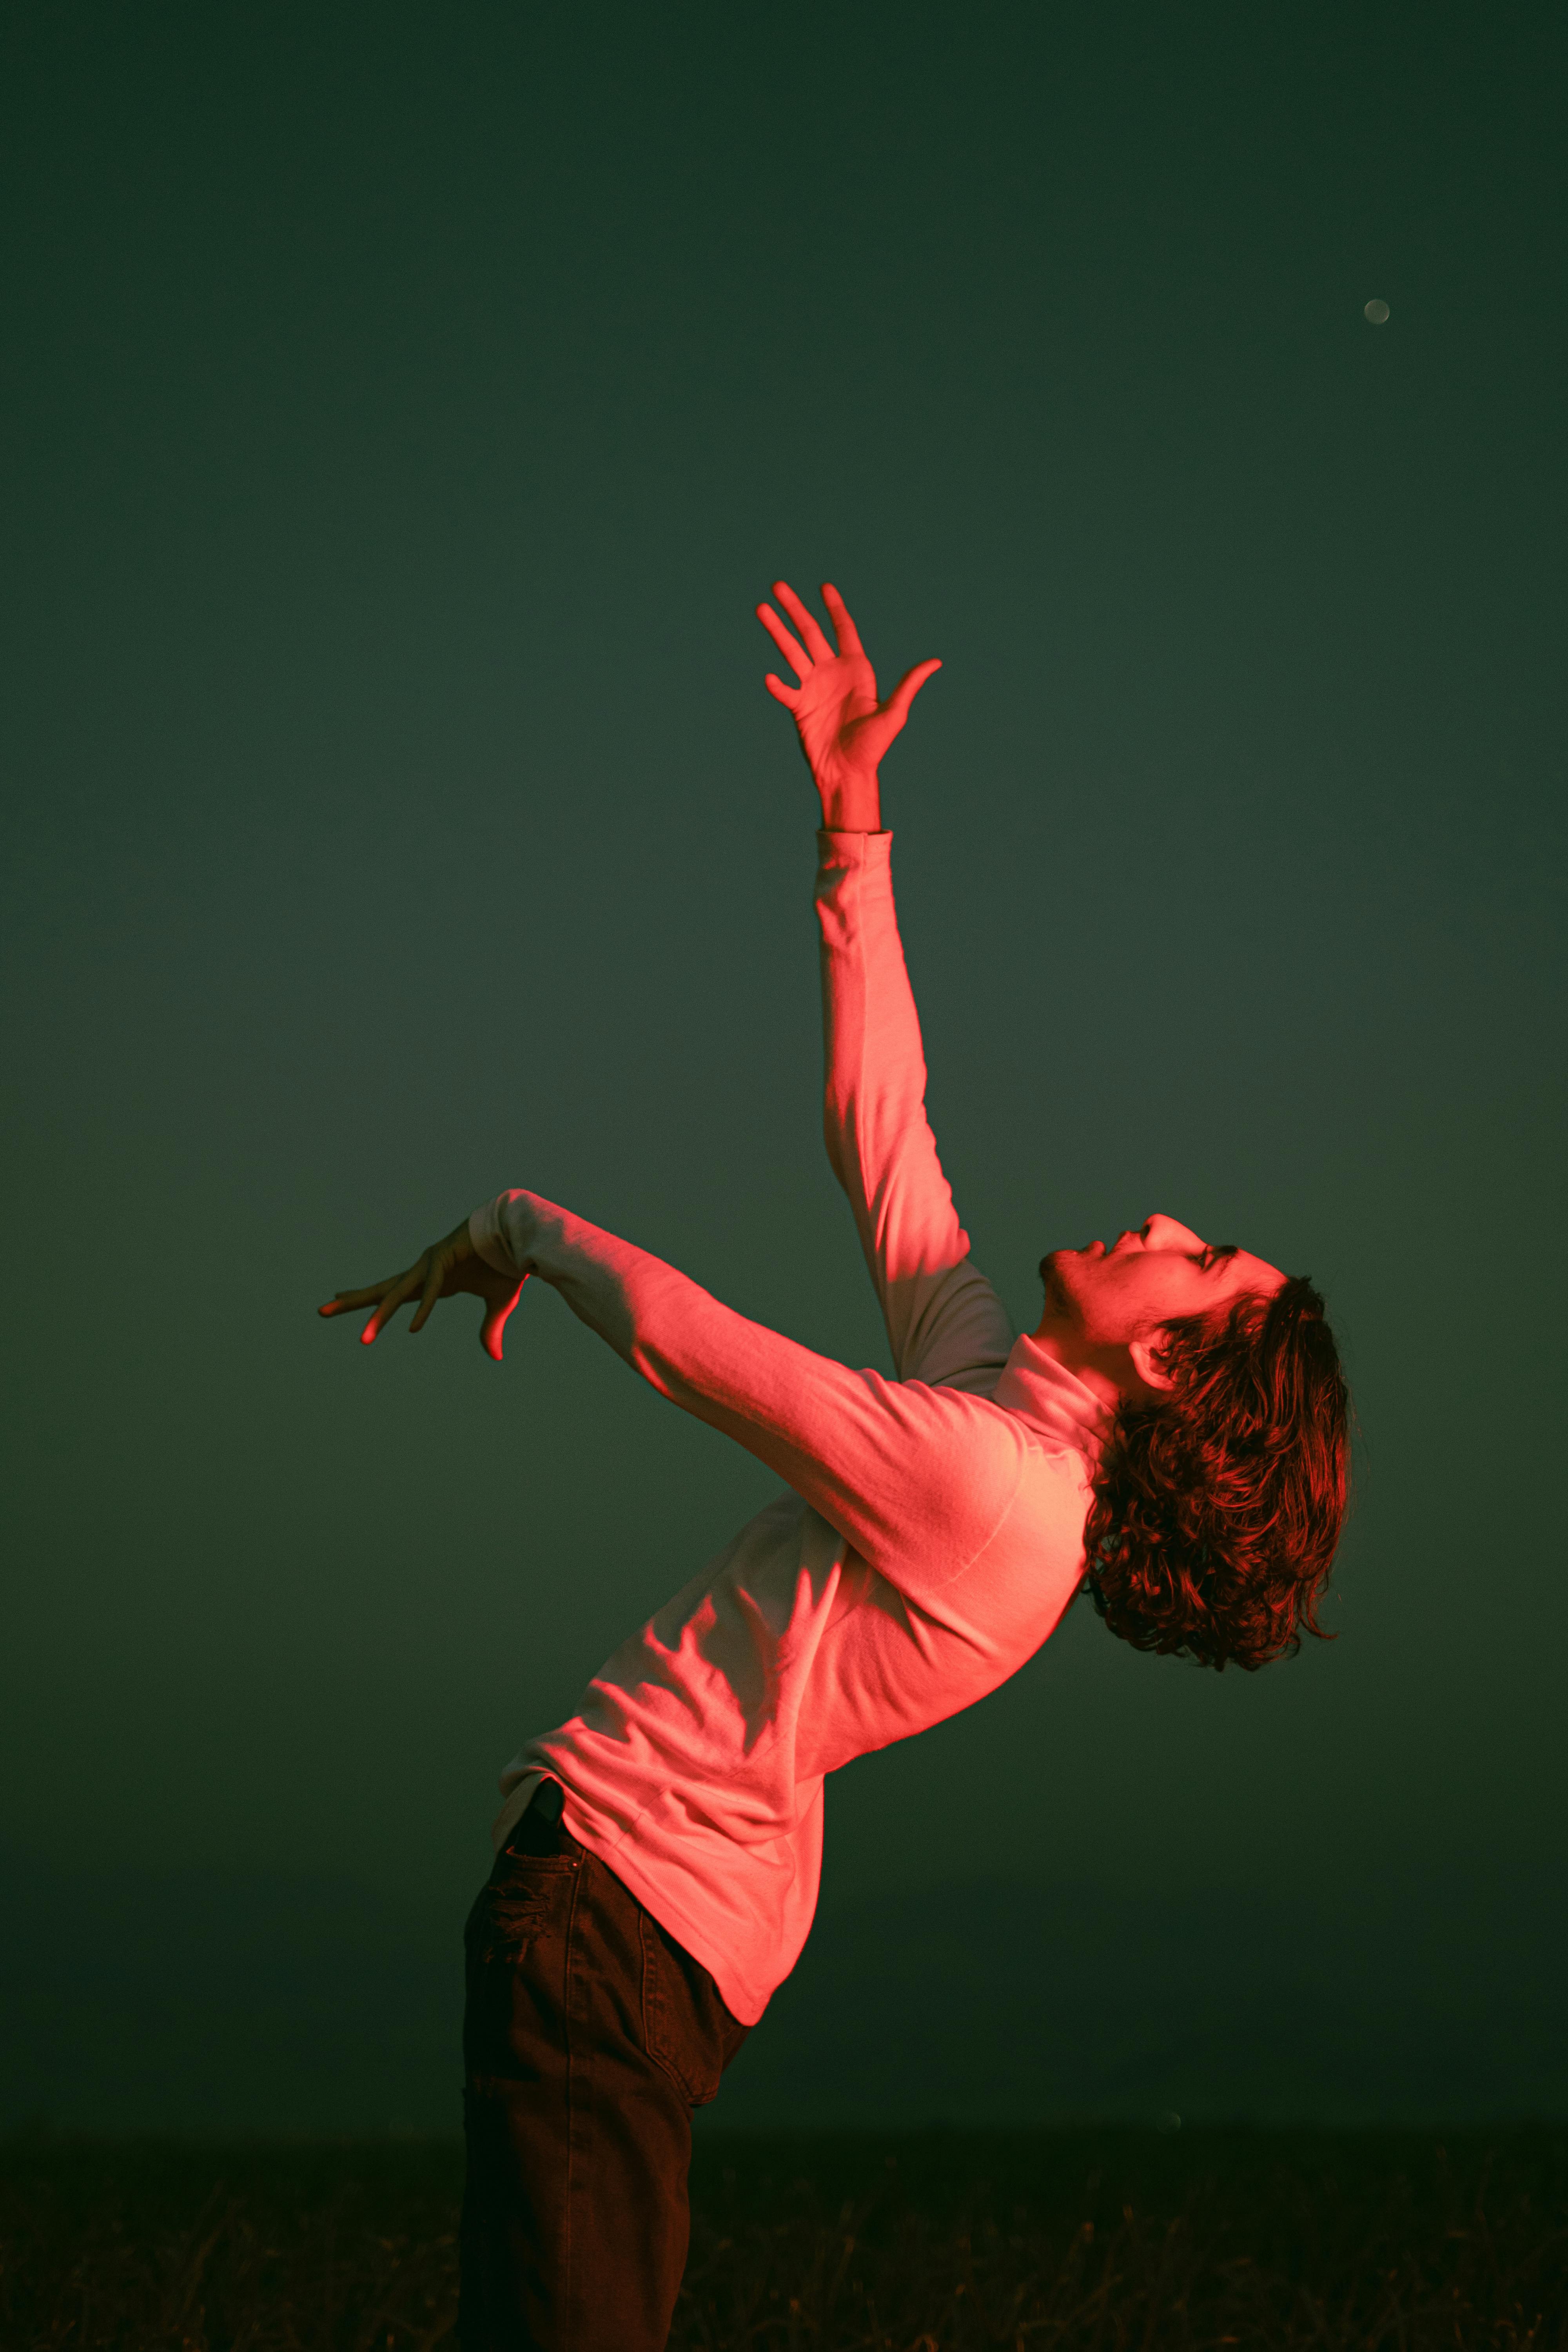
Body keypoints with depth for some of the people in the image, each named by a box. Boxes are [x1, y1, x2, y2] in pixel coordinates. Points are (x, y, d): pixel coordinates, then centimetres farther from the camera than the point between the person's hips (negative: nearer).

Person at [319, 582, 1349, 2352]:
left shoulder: (984, 1488, -18)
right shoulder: (1001, 1392, 9)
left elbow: (674, 1335, -16)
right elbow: (878, 1129, 16)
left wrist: (517, 1228, 4)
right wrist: (853, 817, 15)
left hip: (610, 1906, -10)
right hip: (671, 1923, 10)